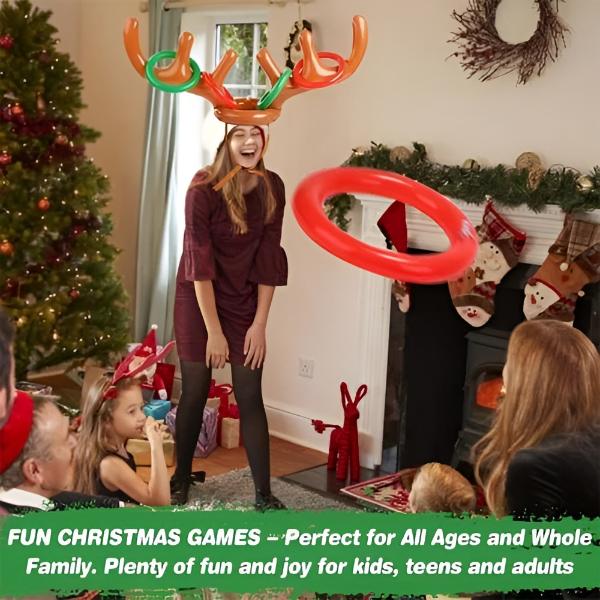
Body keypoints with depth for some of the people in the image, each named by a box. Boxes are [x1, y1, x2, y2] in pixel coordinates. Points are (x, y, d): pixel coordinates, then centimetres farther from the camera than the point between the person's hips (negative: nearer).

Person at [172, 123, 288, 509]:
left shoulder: (273, 188, -8)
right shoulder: (203, 190, -19)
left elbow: (269, 258, -5)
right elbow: (199, 262, -19)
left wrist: (260, 323, -6)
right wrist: (214, 331, -18)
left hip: (246, 302, 3)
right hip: (199, 300, -3)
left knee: (250, 397, 2)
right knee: (195, 393, 6)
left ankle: (265, 494, 9)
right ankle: (181, 479, 26)